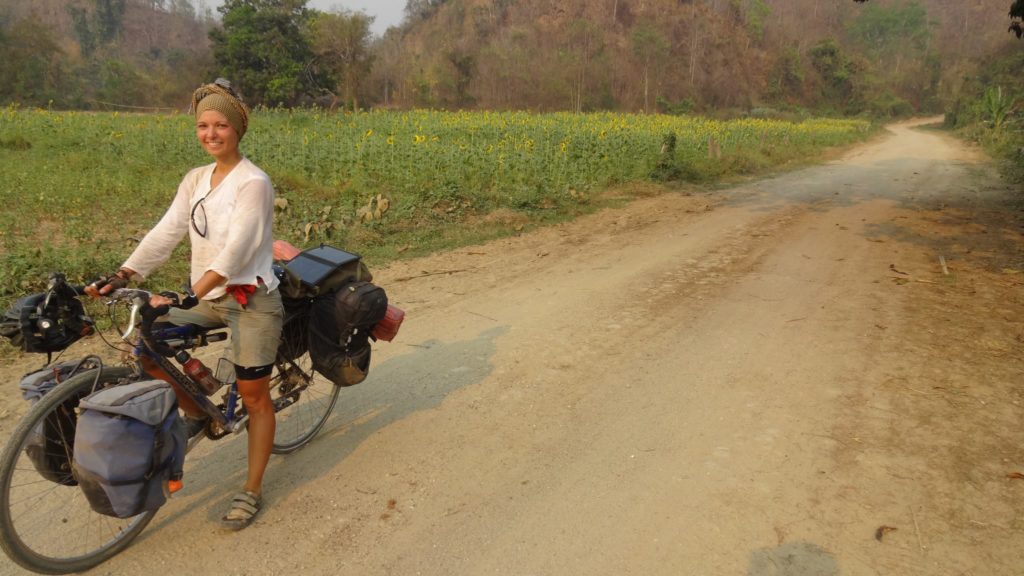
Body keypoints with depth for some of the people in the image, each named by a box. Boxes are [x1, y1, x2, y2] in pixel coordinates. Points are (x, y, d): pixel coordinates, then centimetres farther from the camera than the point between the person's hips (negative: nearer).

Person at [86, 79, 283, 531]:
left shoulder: (253, 183, -15)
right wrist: (121, 276, -12)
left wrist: (188, 297, -35)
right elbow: (165, 234, 1)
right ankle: (195, 412, 20)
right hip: (208, 297, 7)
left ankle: (251, 491, 17)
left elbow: (236, 251, -25)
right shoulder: (196, 181, 8)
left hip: (251, 299, -7)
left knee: (254, 397, 1)